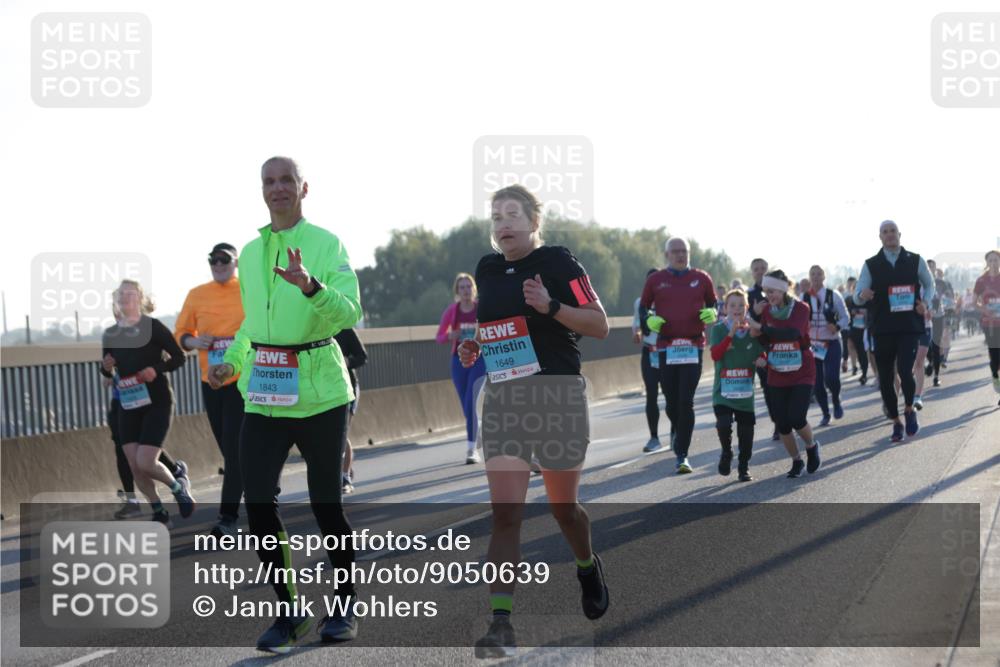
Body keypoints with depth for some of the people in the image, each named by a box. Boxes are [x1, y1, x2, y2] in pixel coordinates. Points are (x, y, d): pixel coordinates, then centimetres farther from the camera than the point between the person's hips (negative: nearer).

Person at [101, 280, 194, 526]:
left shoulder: (152, 326, -8)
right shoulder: (109, 334, 6)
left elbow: (178, 357, -5)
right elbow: (107, 371, 17)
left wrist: (156, 369, -21)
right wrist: (106, 367, -6)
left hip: (156, 402, -5)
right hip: (128, 404, 5)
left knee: (146, 462, -13)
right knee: (134, 465, 1)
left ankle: (178, 486, 17)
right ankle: (159, 512, 19)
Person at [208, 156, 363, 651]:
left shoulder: (325, 244, -5)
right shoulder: (250, 252, 13)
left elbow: (350, 314, -17)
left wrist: (310, 285, -32)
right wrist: (233, 364, 16)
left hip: (319, 392, -4)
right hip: (264, 396, 5)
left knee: (326, 503, 3)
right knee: (258, 503, -3)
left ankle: (345, 604, 23)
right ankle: (288, 611, 12)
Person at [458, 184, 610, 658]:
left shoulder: (557, 262, -7)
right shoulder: (486, 270, 10)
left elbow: (600, 325, -10)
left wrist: (550, 306, -24)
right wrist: (473, 347, 4)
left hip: (558, 398, -3)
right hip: (502, 401, 4)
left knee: (562, 507, 12)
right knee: (504, 513, -9)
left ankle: (588, 566, 44)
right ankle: (501, 622, -12)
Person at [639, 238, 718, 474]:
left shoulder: (701, 278, 8)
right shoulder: (655, 280, 7)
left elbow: (713, 304, 19)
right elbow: (643, 307, 15)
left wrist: (712, 313, -4)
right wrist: (649, 321, -6)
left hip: (693, 346, -1)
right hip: (666, 346, 1)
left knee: (686, 401, -9)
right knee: (671, 401, 4)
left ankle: (682, 454, -6)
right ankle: (679, 434, 35)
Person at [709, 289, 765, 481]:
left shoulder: (752, 330, 6)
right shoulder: (718, 329, -3)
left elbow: (761, 354, 18)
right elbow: (715, 355, -16)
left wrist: (762, 360, -6)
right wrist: (731, 333, -22)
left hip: (745, 391, 3)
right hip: (723, 389, -3)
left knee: (746, 429, 5)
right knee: (724, 424, -20)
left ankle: (744, 467, 22)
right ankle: (726, 454, 9)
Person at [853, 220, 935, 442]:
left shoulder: (915, 261, 4)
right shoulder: (871, 265, 3)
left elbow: (929, 285, 18)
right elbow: (857, 295, -2)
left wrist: (925, 303, -2)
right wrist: (862, 295, -27)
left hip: (910, 327, -2)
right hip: (882, 330, 2)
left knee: (905, 372, -18)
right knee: (885, 379, 6)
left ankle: (909, 410, 11)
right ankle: (896, 421, 25)